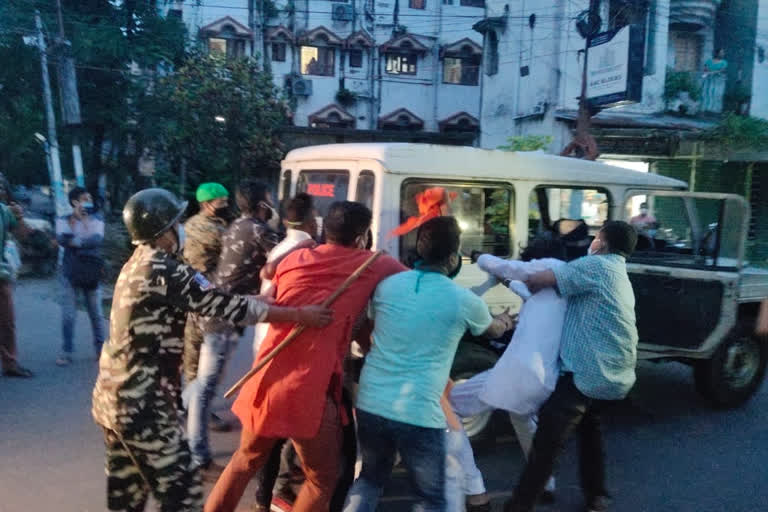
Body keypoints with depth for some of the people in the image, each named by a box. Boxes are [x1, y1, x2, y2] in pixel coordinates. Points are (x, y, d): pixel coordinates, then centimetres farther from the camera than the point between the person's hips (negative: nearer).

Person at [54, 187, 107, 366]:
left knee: (96, 314, 6)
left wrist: (75, 242, -16)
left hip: (92, 274, 1)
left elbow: (97, 240, -13)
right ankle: (66, 351, 8)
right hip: (70, 274, -1)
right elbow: (62, 239, -17)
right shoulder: (64, 221, 3)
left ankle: (100, 347, 17)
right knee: (68, 315, 0)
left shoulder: (96, 220, 5)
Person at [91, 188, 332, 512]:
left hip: (113, 398, 10)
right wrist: (299, 315, -13)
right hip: (143, 405, -10)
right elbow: (225, 307, -18)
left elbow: (207, 296, 11)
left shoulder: (138, 265, 9)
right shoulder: (163, 271, -19)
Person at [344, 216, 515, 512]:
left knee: (371, 479, 28)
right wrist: (504, 321, 46)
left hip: (370, 404, 4)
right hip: (419, 414, -4)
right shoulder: (464, 301, -2)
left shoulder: (387, 285, 6)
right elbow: (493, 330, 21)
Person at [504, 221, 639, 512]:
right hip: (616, 377, 10)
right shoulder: (619, 277, 19)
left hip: (587, 373, -10)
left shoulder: (598, 265, -10)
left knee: (548, 441, -4)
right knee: (589, 427, 30)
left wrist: (526, 285, 6)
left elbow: (539, 280, -17)